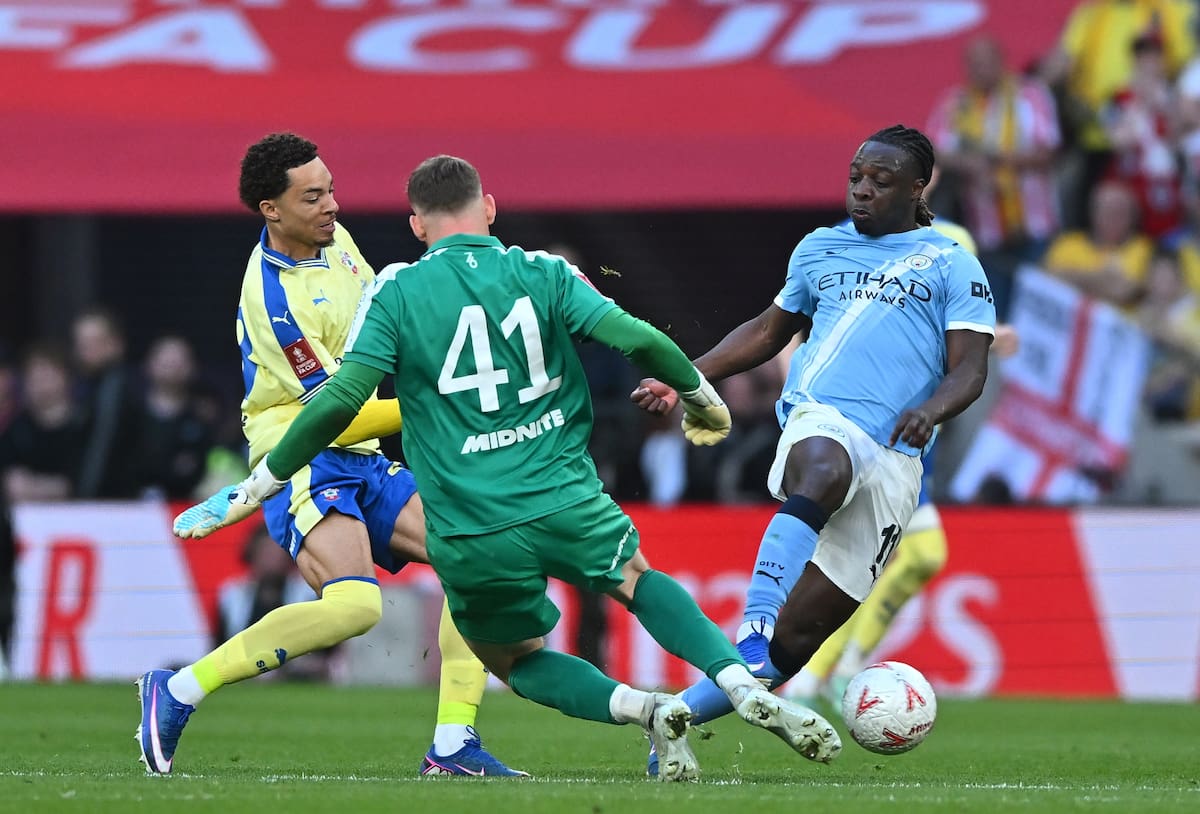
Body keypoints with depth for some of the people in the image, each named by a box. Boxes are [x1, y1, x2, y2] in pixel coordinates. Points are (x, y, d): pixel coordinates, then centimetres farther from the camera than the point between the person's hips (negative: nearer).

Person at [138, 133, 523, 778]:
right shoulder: (273, 295, -21)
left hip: (362, 461, 9)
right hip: (304, 464, -9)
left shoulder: (333, 240, 7)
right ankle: (178, 692, -18)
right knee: (353, 604, -30)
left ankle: (451, 745, -5)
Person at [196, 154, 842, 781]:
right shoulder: (541, 273, 4)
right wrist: (701, 397, 14)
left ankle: (642, 708, -5)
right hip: (567, 505, 1)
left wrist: (263, 481, 3)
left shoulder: (395, 293, 1)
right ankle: (742, 685, 5)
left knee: (515, 660, 23)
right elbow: (638, 340, -4)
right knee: (639, 580, 30)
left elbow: (341, 399, -8)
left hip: (469, 537, -1)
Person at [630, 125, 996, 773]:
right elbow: (768, 331, 36)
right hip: (819, 425, 1)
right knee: (822, 470, -41)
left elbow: (969, 369, 3)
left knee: (798, 636, -7)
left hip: (892, 461, -1)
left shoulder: (951, 266, 12)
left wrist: (931, 410, -19)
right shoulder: (820, 249, 22)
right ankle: (754, 629, -52)